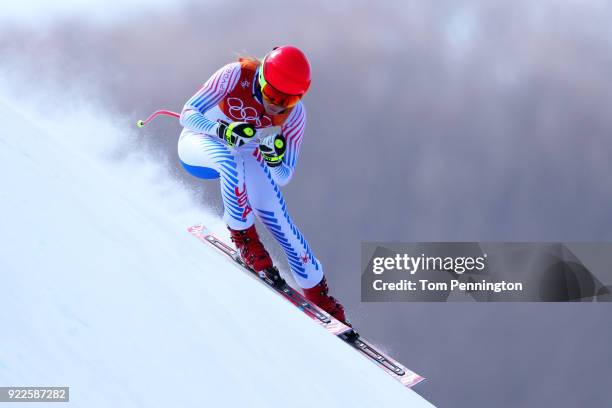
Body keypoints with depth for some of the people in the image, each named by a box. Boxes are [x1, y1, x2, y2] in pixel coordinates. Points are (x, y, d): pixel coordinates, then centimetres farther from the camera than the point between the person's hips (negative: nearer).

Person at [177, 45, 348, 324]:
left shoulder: (294, 113, -23)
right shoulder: (236, 76, -32)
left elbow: (282, 177, -19)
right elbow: (188, 114, -32)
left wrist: (274, 159, -42)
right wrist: (222, 130, -50)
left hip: (245, 156, 3)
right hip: (199, 142, -3)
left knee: (279, 222, -8)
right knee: (230, 160, -38)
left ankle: (319, 296, 5)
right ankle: (243, 236, -21)